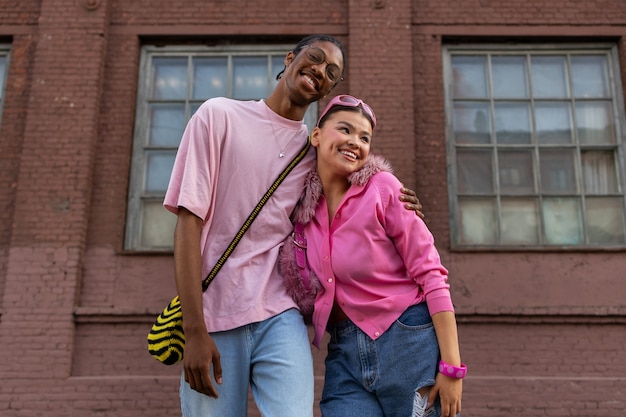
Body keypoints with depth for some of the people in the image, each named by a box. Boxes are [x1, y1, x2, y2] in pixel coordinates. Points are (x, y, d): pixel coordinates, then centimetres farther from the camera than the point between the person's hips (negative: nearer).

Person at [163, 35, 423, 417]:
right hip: (213, 317, -2)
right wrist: (195, 331, -12)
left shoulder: (316, 150, 12)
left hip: (280, 316, 2)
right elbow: (189, 223, -5)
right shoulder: (219, 116, 1)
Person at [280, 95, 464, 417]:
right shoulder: (303, 205, 4)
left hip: (409, 344, -3)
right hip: (345, 355, 4)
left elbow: (431, 275, -11)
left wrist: (452, 367, -15)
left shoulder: (382, 187, -8)